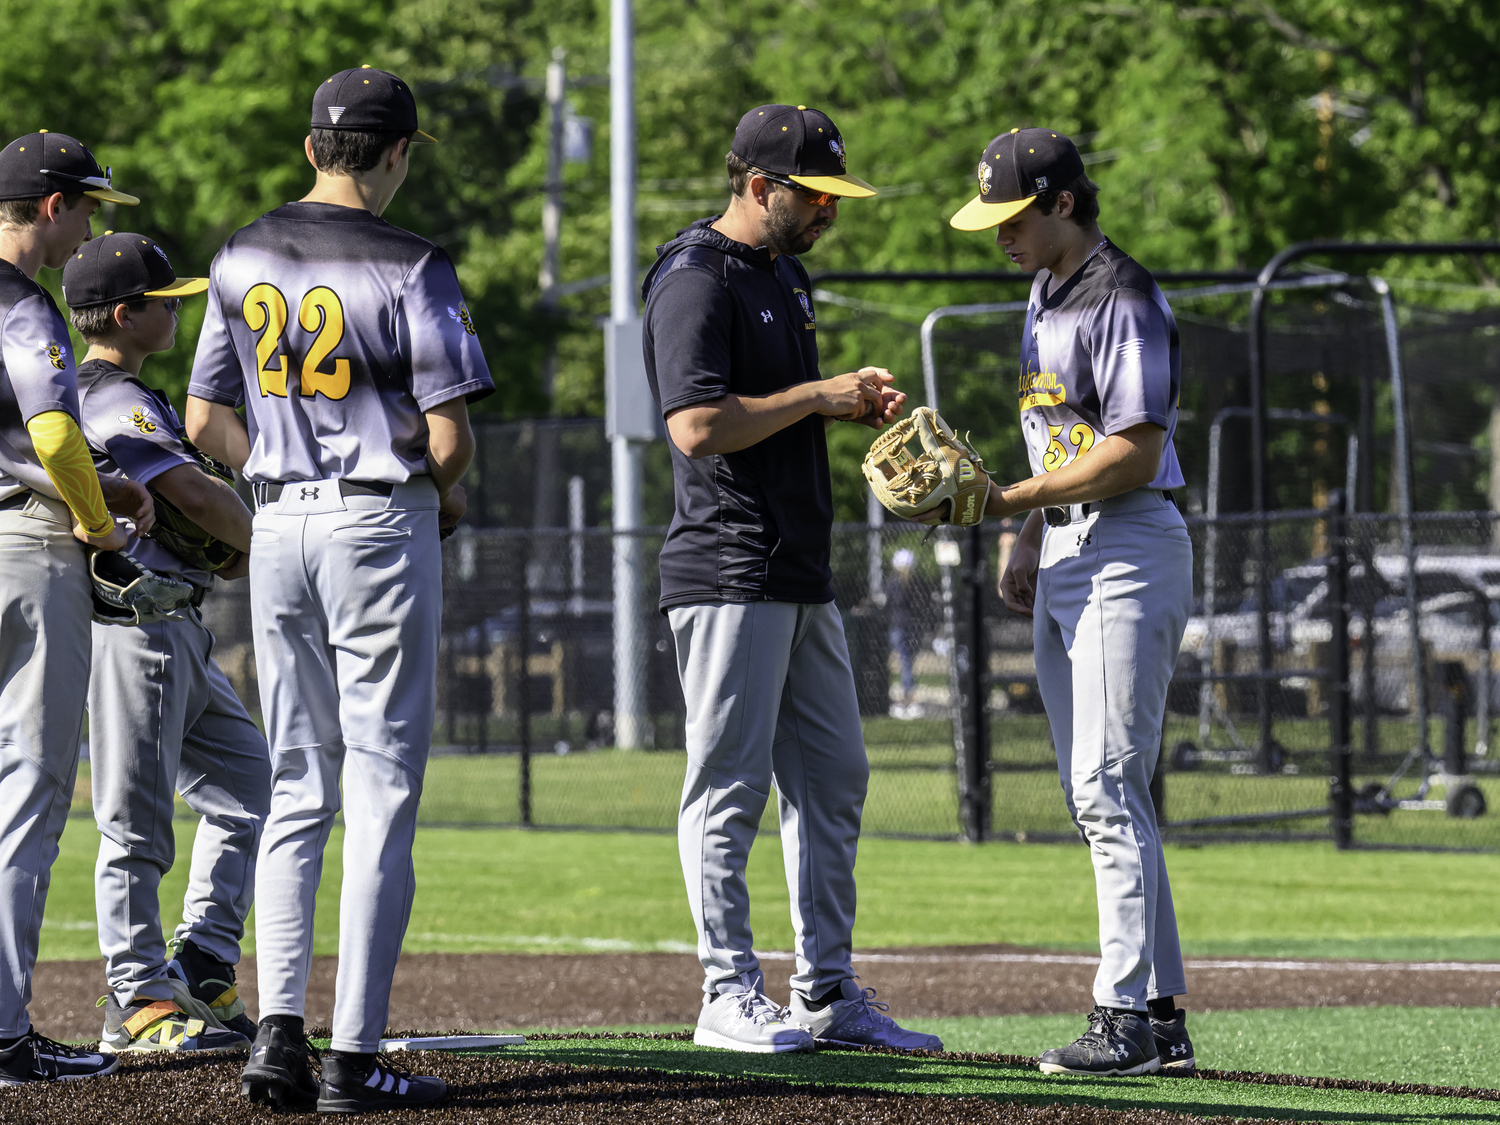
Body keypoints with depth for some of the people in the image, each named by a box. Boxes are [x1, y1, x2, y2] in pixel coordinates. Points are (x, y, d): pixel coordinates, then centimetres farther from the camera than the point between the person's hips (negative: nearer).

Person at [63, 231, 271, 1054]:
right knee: (137, 817, -5)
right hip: (136, 623, -11)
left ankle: (202, 977, 14)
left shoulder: (108, 395, 19)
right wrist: (254, 545, -5)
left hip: (178, 637, 11)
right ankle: (140, 1001, -2)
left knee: (246, 788, 13)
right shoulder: (114, 400, -14)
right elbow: (195, 494, -23)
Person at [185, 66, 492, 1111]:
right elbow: (449, 437, -15)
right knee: (382, 793, -1)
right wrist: (448, 492, 6)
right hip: (382, 529, -5)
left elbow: (207, 419, 10)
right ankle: (355, 1056, -4)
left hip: (278, 527, 5)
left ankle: (279, 1028, 0)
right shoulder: (411, 269, -11)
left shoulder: (242, 259, 6)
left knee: (297, 790, 12)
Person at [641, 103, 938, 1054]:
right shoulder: (696, 281, -14)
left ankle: (829, 992, 16)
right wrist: (817, 395, -16)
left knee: (833, 779, 10)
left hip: (804, 574, 10)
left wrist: (857, 404, 9)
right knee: (731, 783, -5)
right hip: (730, 573, -10)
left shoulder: (785, 272, 17)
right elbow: (698, 425, -24)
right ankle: (730, 995, 0)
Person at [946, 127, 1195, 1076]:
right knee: (1095, 796, 8)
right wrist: (1029, 540, 18)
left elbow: (1134, 454, -21)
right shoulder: (1047, 295, 16)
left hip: (1129, 552, -10)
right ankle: (1164, 1019, 10)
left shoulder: (1123, 301, -15)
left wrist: (1009, 501, -20)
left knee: (1109, 790, -13)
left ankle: (1128, 1017, -13)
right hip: (1066, 560, 10)